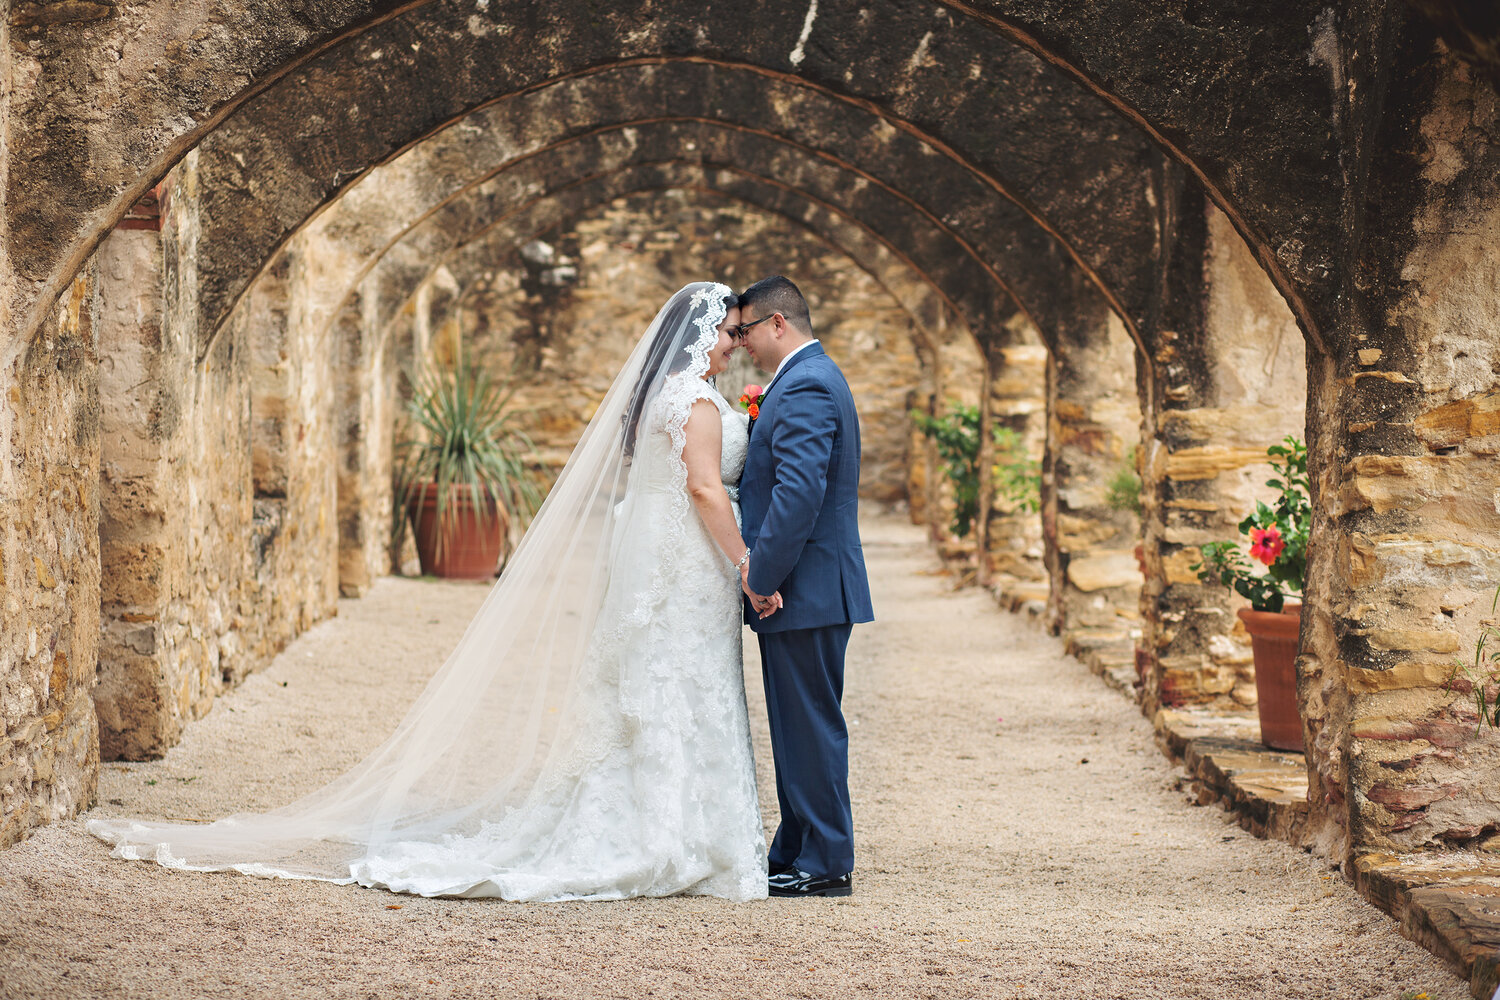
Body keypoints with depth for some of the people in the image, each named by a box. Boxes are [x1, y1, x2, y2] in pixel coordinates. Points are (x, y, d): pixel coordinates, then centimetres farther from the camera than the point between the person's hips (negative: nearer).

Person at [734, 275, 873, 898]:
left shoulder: (804, 389, -17)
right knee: (800, 728, 15)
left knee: (811, 727, -5)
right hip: (805, 588, 11)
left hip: (806, 589, -11)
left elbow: (799, 491, -26)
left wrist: (763, 578, -21)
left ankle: (825, 866, 1)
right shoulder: (811, 379, 18)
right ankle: (796, 854, 22)